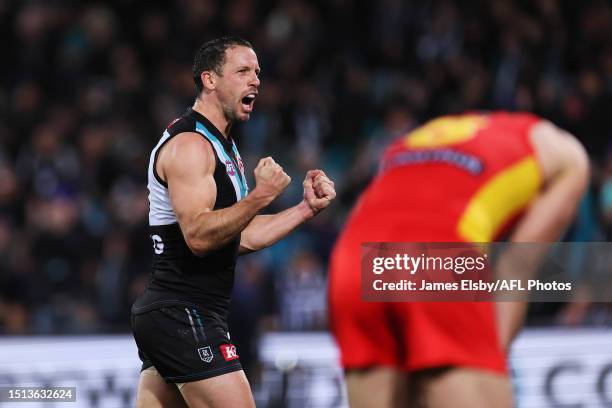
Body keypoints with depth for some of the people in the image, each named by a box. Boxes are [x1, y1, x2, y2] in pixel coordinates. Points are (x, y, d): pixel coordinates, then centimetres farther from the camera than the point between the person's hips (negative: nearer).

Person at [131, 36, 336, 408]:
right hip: (184, 316, -11)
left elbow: (243, 236, 20)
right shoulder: (190, 144, -13)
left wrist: (306, 209, 12)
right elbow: (198, 235, -23)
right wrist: (262, 195, -29)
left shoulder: (223, 148, 20)